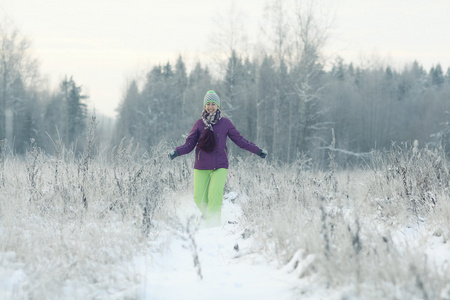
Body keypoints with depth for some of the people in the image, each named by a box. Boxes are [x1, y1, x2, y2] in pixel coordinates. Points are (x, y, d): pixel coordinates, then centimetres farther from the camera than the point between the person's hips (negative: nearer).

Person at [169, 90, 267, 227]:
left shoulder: (225, 123, 4)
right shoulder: (199, 124, 6)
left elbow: (240, 140, 10)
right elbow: (189, 144, 5)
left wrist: (257, 151, 5)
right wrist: (176, 152, -13)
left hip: (220, 166, -1)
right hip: (201, 166, 1)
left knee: (215, 195, -20)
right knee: (199, 198, -5)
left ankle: (213, 224, -8)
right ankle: (207, 214, 25)